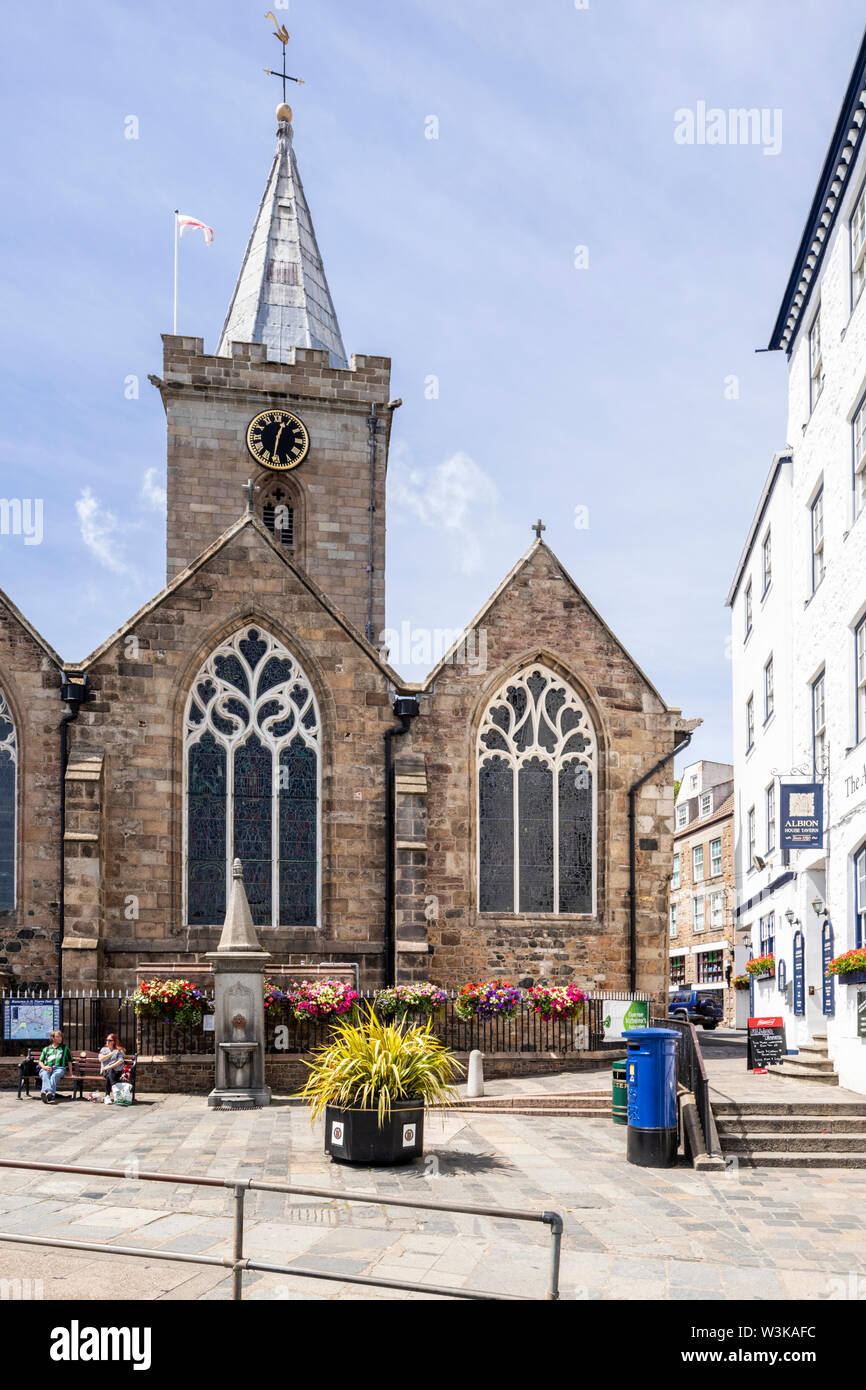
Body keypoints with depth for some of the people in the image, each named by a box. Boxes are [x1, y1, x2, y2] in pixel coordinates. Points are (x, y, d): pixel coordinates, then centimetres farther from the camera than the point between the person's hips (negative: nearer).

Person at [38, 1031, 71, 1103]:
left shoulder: (65, 1048, 28)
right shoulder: (46, 1049, 29)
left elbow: (69, 1061, 25)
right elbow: (40, 1062, 21)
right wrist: (44, 1067, -2)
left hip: (59, 1068, -1)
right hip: (46, 1068, 1)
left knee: (54, 1076, -38)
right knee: (45, 1075, -37)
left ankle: (50, 1093, -63)